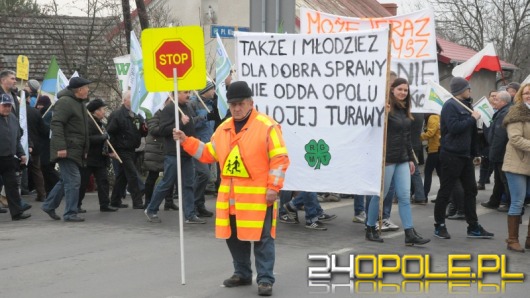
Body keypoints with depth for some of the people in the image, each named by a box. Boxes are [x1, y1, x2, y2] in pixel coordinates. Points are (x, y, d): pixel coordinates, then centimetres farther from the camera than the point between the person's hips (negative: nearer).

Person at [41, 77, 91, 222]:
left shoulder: (80, 103, 17)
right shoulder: (65, 102, -14)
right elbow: (56, 124, -22)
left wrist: (85, 149, 21)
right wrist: (60, 147, -27)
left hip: (77, 150, 10)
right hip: (67, 150, -10)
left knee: (66, 180, 16)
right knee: (73, 180, -9)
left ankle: (49, 205, 28)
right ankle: (70, 213, -2)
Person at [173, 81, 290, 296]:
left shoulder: (267, 126, -8)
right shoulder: (224, 128, 12)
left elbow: (279, 159, -10)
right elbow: (209, 154, 19)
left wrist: (273, 187, -14)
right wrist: (186, 141, 9)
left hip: (258, 196, -6)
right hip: (230, 196, 7)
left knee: (262, 238, -2)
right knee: (234, 237, 14)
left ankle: (265, 279, 7)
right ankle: (242, 274, 29)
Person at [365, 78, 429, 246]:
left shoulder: (405, 111, 14)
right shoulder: (387, 109, -10)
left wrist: (411, 158, 19)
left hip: (402, 159, 7)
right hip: (387, 158, -7)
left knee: (405, 196, 2)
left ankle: (410, 234, 1)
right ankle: (370, 230, 17)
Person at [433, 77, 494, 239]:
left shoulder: (464, 105, 17)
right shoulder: (450, 105, -12)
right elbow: (454, 128, -26)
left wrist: (474, 152, 15)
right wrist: (472, 118, -16)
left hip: (465, 154, 9)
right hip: (451, 155, -9)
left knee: (470, 190, 11)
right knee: (445, 191, -1)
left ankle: (473, 227, 17)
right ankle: (439, 226, 8)